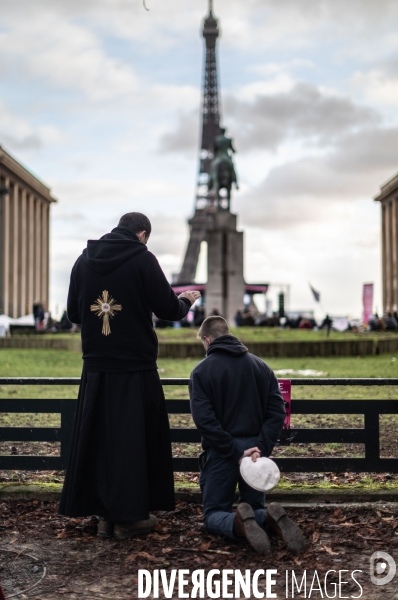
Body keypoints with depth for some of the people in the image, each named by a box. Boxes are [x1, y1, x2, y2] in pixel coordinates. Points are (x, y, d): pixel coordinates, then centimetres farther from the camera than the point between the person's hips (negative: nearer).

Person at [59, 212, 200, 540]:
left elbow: (74, 313, 10)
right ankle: (129, 516, 10)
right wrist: (186, 301, 14)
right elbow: (169, 310, -8)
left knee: (97, 438, 11)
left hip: (96, 367, 4)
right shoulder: (143, 259, -7)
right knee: (135, 438, 5)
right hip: (135, 367, -4)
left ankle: (104, 514, 15)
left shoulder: (84, 260, 5)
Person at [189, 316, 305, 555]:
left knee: (214, 514, 10)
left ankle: (238, 523, -26)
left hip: (221, 452, -3)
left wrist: (235, 452, -15)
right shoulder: (261, 366, 7)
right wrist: (262, 448, -8)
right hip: (255, 449, 4)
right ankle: (273, 520, -17)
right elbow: (277, 411, -2)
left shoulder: (202, 371, -6)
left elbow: (204, 419, -17)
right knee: (255, 508, 19)